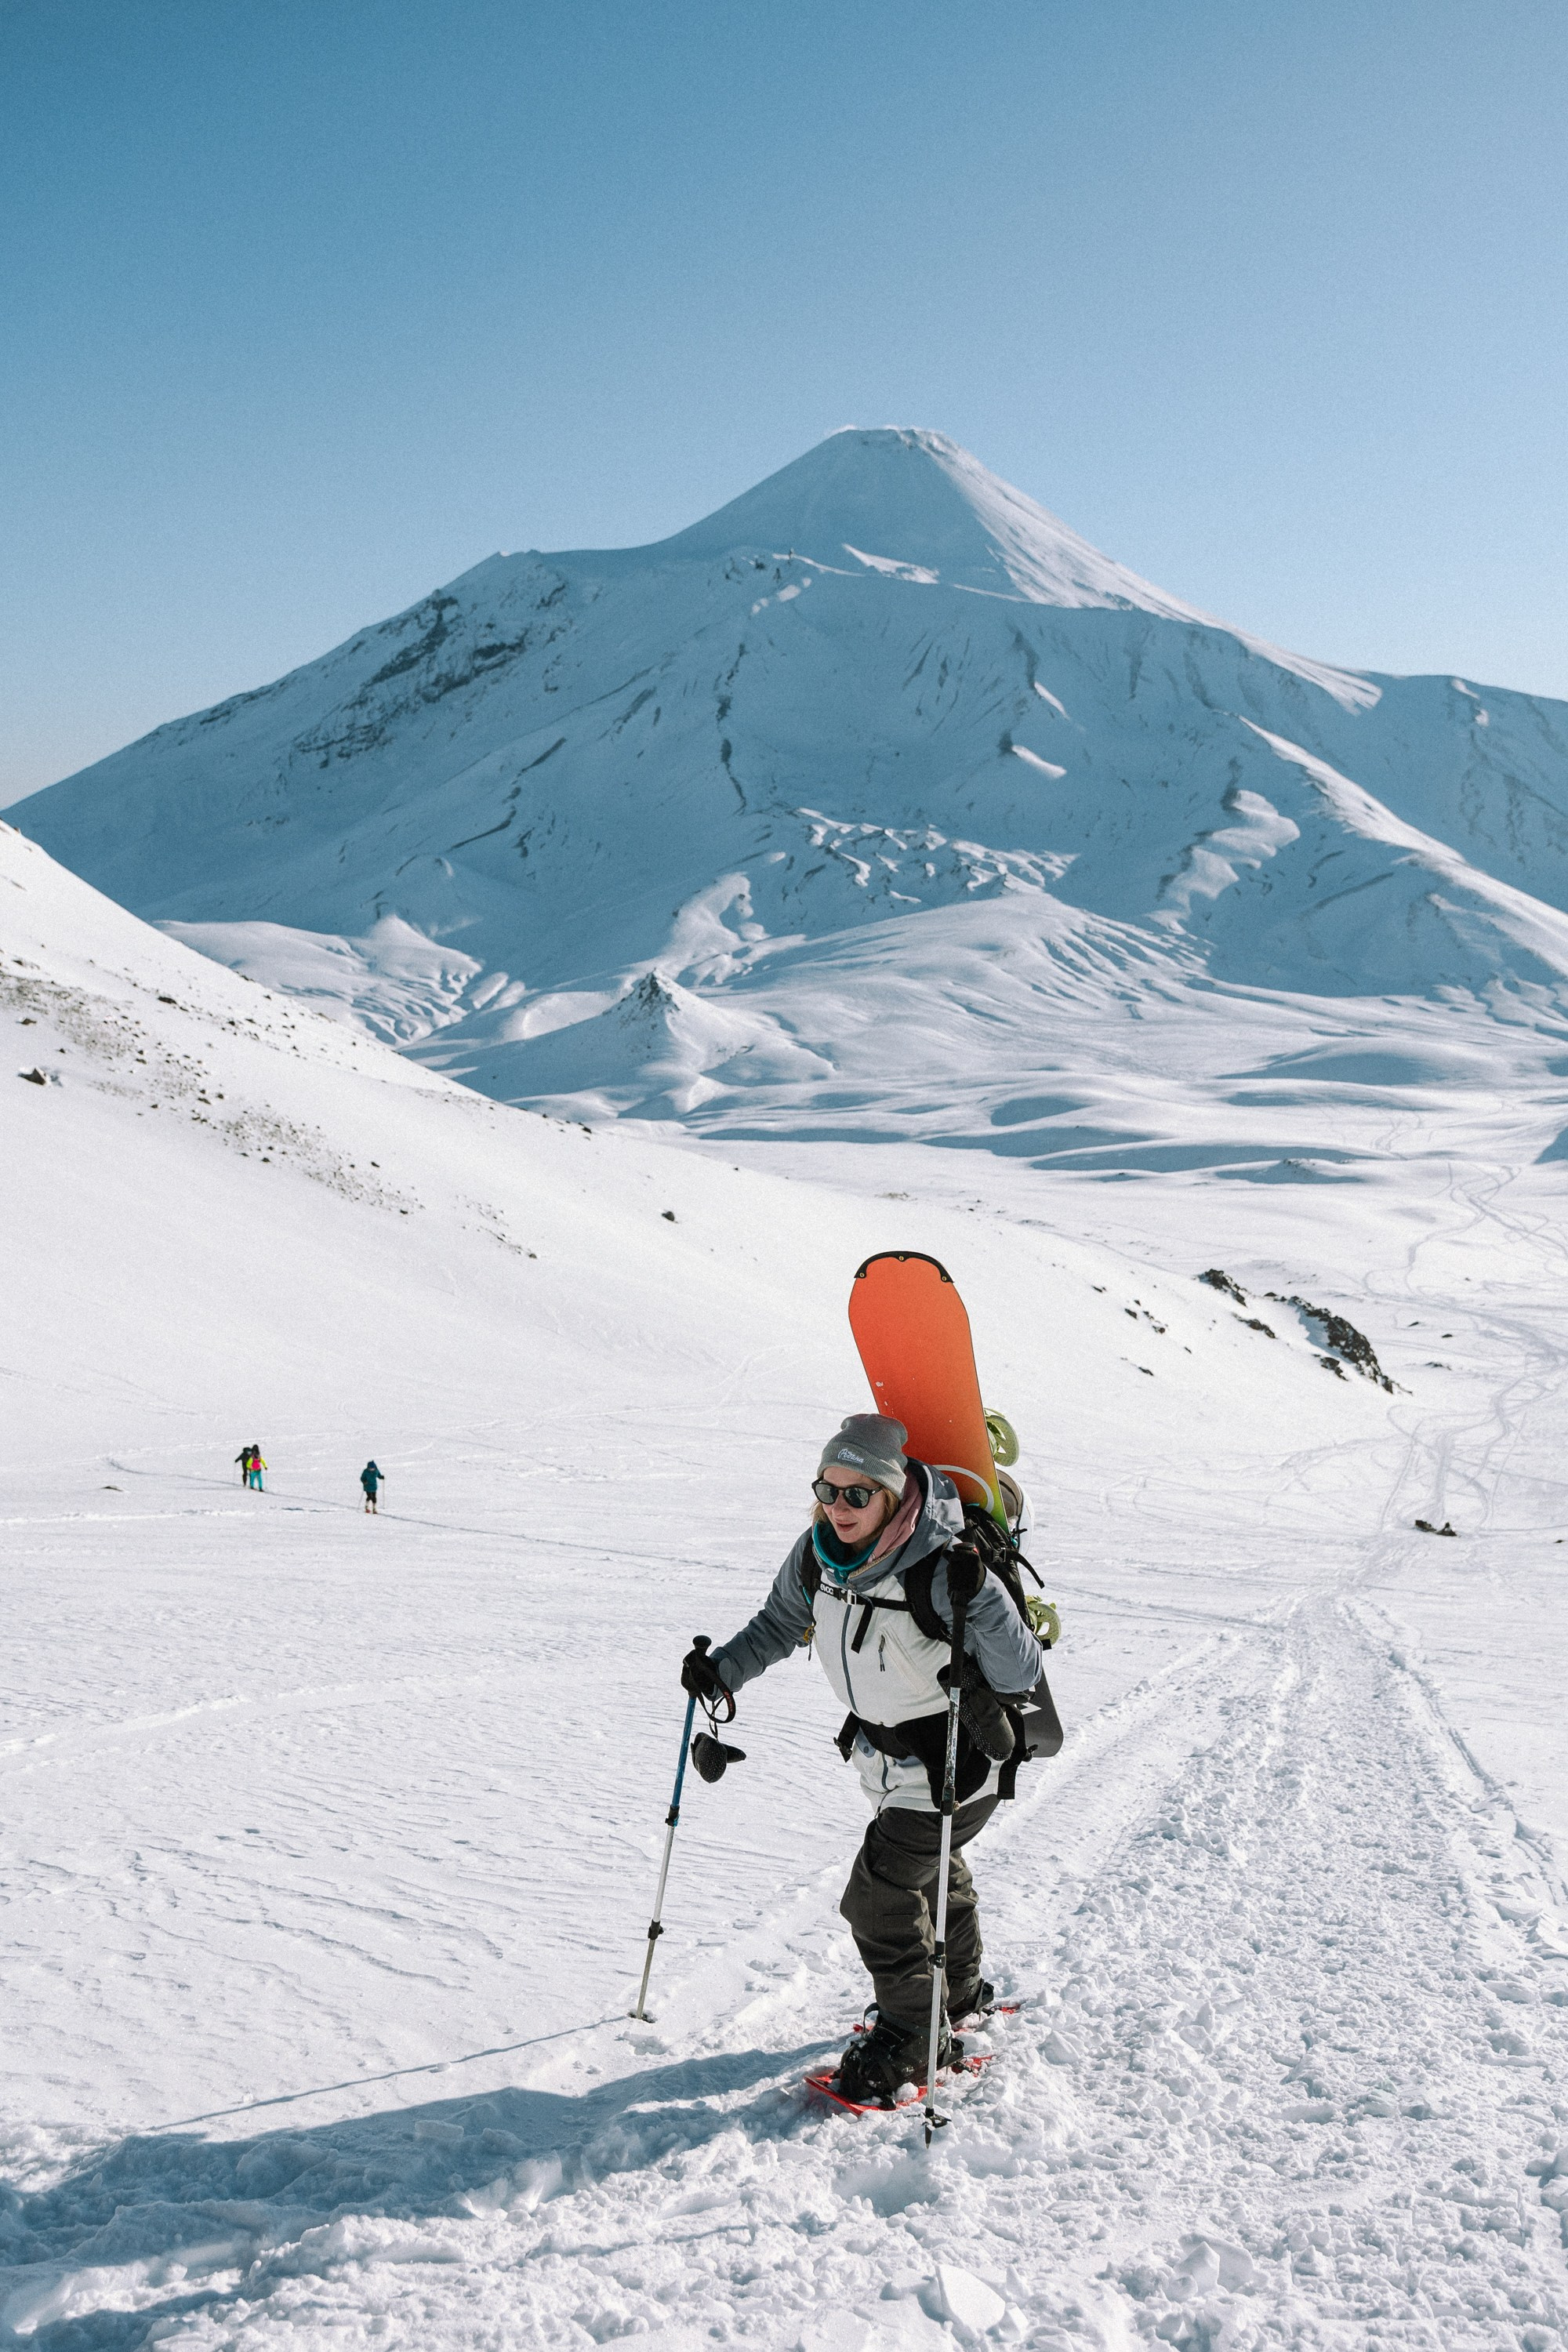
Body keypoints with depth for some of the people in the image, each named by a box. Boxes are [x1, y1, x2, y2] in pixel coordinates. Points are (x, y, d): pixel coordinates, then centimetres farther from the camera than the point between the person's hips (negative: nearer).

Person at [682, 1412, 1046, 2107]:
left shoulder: (940, 1568, -34)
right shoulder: (817, 1554, -14)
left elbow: (1021, 1677, -33)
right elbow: (779, 1625, 6)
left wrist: (977, 1599, -48)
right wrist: (722, 1670, -9)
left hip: (950, 1764, -7)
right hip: (885, 1753, 7)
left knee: (878, 1896, -6)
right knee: (935, 1875, 27)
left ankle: (914, 2036, 17)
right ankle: (959, 1992, 52)